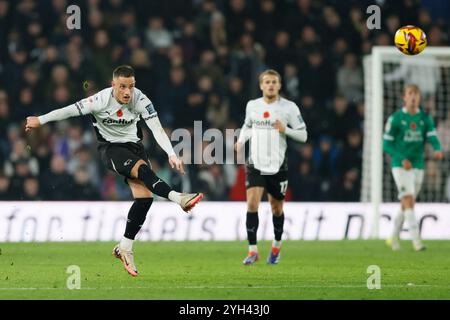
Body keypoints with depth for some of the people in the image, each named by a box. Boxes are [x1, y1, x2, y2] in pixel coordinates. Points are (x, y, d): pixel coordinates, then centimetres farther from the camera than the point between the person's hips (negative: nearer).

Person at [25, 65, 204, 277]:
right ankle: (177, 198, -46)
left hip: (133, 145, 4)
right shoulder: (102, 100, -21)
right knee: (142, 169, -34)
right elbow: (71, 110, -11)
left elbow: (157, 129, -16)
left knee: (144, 197, -12)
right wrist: (40, 120, -2)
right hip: (110, 148, -4)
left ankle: (124, 248, -2)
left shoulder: (140, 100, -15)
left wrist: (171, 154, -29)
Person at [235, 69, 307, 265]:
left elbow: (303, 135, -2)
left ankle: (277, 245, 35)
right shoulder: (252, 106, 6)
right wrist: (241, 140, 6)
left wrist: (285, 130, -19)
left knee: (276, 208, 10)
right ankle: (253, 251, -12)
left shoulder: (289, 108, -4)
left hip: (278, 166, -1)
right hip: (255, 164, 1)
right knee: (252, 204, -15)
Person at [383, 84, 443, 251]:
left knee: (405, 205, 13)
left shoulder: (425, 118, 5)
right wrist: (402, 159, -17)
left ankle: (394, 238, 28)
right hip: (400, 166, -5)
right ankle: (416, 241, -20)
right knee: (408, 201, -15)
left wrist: (438, 150, -30)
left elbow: (432, 138, -7)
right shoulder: (395, 118, -5)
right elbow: (386, 144, -4)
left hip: (418, 166, 5)